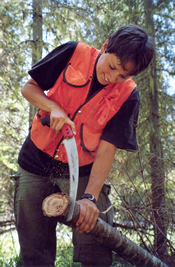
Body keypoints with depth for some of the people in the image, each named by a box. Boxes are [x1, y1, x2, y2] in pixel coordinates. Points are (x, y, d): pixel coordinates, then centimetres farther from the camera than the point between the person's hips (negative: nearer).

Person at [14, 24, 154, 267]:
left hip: (82, 172, -1)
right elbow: (29, 87, 0)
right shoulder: (74, 53, -8)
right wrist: (54, 108, -19)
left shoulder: (128, 95, -10)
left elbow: (107, 149, -14)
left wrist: (90, 196, -24)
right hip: (36, 163, 1)